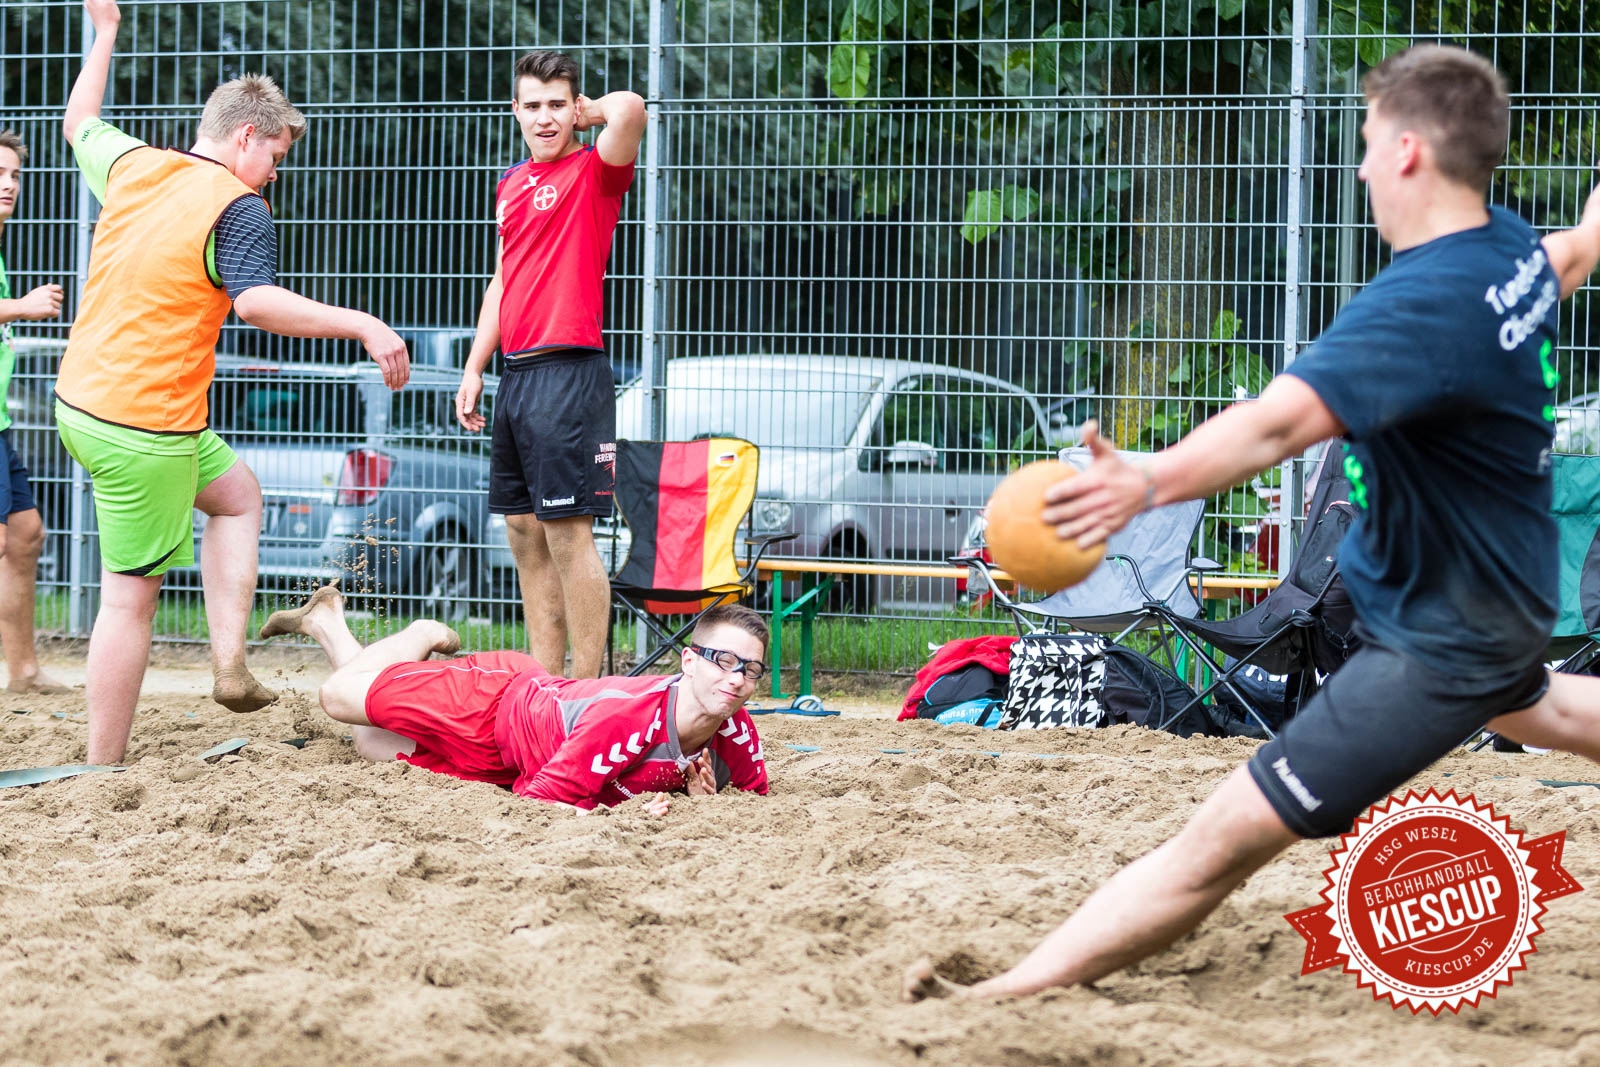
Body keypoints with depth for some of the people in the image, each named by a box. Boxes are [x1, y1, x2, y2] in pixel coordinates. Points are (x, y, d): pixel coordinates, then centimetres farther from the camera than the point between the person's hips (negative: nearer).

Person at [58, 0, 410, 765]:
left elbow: (79, 122, 31)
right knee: (130, 594, -4)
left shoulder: (132, 166, 9)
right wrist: (363, 325, -30)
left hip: (82, 400, 9)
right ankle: (102, 769, -1)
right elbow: (256, 302, -30)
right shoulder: (238, 208, -13)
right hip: (145, 426, -9)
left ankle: (229, 665, 15)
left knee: (235, 492, 26)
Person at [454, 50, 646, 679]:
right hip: (515, 373, 8)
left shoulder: (593, 172, -5)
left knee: (568, 533, -10)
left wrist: (592, 110, -4)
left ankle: (585, 693, -7)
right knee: (525, 533, 9)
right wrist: (474, 369, 19)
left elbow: (630, 109, -26)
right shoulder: (511, 184, 19)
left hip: (570, 372, -8)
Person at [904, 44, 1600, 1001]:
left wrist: (1151, 484, -65)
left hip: (1437, 641, -10)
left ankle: (1008, 995, -11)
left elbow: (1279, 422, -50)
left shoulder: (1423, 304, -33)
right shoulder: (1514, 247, -6)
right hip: (1505, 598, 10)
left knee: (1223, 840, -11)